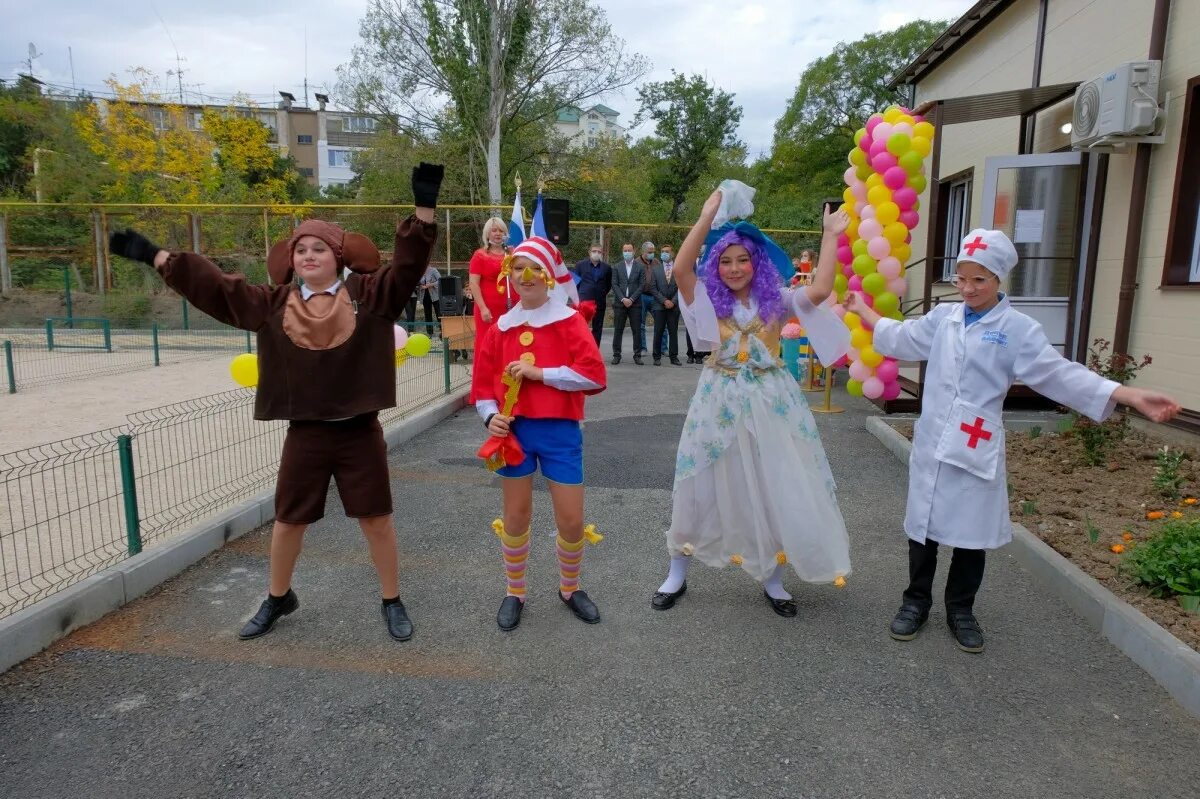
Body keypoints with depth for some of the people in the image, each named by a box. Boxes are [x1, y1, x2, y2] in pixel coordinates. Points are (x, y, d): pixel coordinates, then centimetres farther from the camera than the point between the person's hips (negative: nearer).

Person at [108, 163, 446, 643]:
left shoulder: (369, 294, -6)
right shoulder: (273, 304, 3)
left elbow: (408, 265, -15)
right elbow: (214, 287, 7)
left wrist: (424, 208, -27)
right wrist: (155, 256, 7)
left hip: (360, 431, -3)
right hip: (305, 433, 3)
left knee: (376, 518, 7)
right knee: (288, 519, 16)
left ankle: (392, 602, 25)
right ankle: (278, 599, 41)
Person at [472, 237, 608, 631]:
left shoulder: (569, 320, -5)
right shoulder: (501, 327, 5)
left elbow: (594, 375, -15)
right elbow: (484, 381, 9)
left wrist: (539, 372, -17)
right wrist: (490, 416, -9)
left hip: (560, 431, -2)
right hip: (515, 429, 2)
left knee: (571, 518, 4)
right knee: (516, 515, 12)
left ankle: (570, 588, 30)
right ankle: (515, 593, 31)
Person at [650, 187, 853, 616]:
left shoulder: (776, 301, 0)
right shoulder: (710, 301, -1)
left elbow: (820, 290, -16)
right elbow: (681, 268, -18)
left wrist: (830, 236, -12)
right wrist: (707, 215, -19)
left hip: (770, 403, 1)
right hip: (720, 403, 0)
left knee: (774, 489, 7)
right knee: (704, 487, 7)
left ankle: (772, 578, 27)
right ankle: (677, 574, 24)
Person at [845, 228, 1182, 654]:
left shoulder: (1018, 328, -5)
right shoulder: (942, 317, 7)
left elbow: (1061, 374, -10)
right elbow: (900, 339, 22)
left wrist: (1132, 396, -19)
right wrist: (863, 310, 28)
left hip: (976, 447, -3)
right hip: (931, 442, 3)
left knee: (972, 529, 7)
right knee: (923, 523, 10)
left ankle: (960, 608, 26)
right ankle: (916, 600, 26)